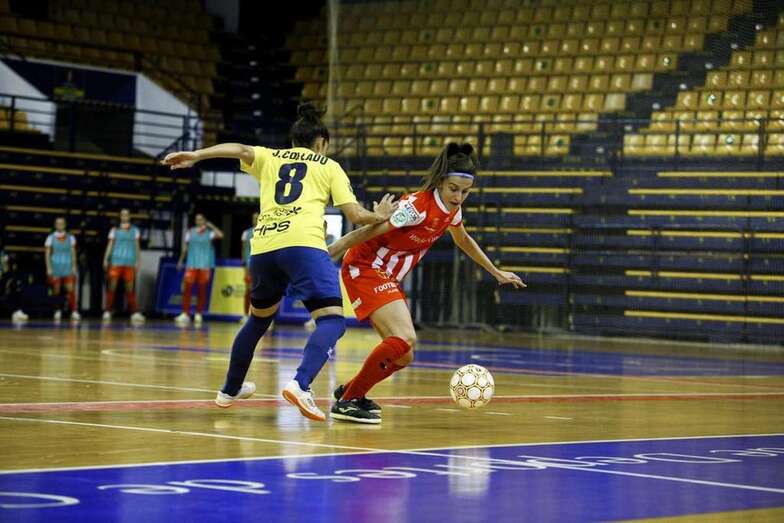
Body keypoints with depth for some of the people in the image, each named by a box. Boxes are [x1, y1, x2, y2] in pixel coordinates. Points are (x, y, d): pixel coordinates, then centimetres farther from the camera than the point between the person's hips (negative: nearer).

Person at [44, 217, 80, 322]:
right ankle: (57, 312, 14)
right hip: (55, 267, 0)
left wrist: (74, 267, 1)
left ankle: (74, 312, -12)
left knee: (71, 290, -11)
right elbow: (47, 254, 1)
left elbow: (73, 253, 9)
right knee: (56, 291, 2)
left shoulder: (70, 238, 7)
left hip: (68, 267, 0)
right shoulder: (50, 238, 2)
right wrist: (49, 268, -8)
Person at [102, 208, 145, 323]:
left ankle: (135, 313, -4)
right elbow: (110, 245, 5)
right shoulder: (115, 230, 7)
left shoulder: (134, 230, 10)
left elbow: (137, 246, 9)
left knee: (130, 288, -1)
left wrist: (137, 261, 3)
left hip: (129, 262, 1)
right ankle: (107, 312, -4)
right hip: (116, 261, -1)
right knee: (112, 286, -5)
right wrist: (106, 259, -4)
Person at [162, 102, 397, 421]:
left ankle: (230, 389, 37)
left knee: (259, 318, 26)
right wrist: (379, 216, 31)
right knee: (332, 319, -7)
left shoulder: (270, 158, 25)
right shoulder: (329, 166, 20)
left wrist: (196, 155, -2)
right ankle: (300, 384, -31)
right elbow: (356, 215, 12)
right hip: (302, 244, -4)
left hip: (263, 248, 5)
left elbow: (240, 150, 4)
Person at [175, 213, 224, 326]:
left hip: (205, 265, -1)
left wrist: (211, 226, -8)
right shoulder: (190, 232, 8)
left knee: (202, 290, 2)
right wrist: (181, 260, 13)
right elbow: (186, 247, 14)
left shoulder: (209, 233, 2)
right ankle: (185, 314, -9)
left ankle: (198, 314, 10)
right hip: (192, 264, 1)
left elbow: (220, 235, -17)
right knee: (187, 288, -9)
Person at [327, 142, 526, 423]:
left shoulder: (452, 210, 2)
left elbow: (462, 239, 25)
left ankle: (349, 391, 28)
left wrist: (496, 272, 31)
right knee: (405, 338, -25)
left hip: (388, 278, 9)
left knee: (403, 356, 8)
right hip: (365, 268, -9)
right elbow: (366, 233, -25)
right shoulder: (417, 205, -24)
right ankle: (347, 402, -16)